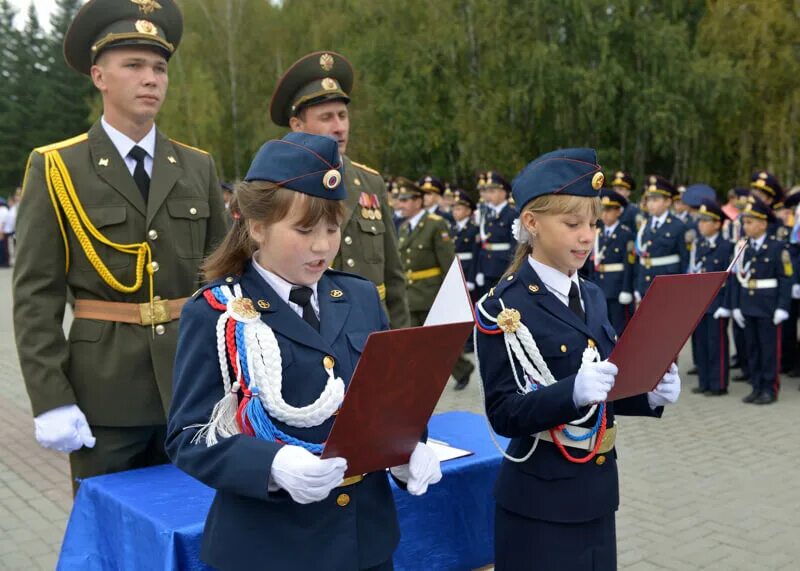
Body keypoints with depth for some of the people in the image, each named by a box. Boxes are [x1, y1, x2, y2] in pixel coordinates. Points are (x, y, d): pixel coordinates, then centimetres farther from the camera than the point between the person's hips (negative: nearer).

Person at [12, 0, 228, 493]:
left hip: (191, 385, 3)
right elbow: (36, 297, -6)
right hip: (102, 389, -3)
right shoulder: (55, 168, -3)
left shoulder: (199, 167, 7)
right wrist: (51, 401, -12)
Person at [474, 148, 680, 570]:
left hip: (596, 493, 7)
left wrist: (650, 395, -6)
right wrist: (573, 391, -32)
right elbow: (504, 413, -17)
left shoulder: (592, 297, 8)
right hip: (539, 503, -7)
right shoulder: (505, 307, -14)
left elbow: (603, 392, 13)